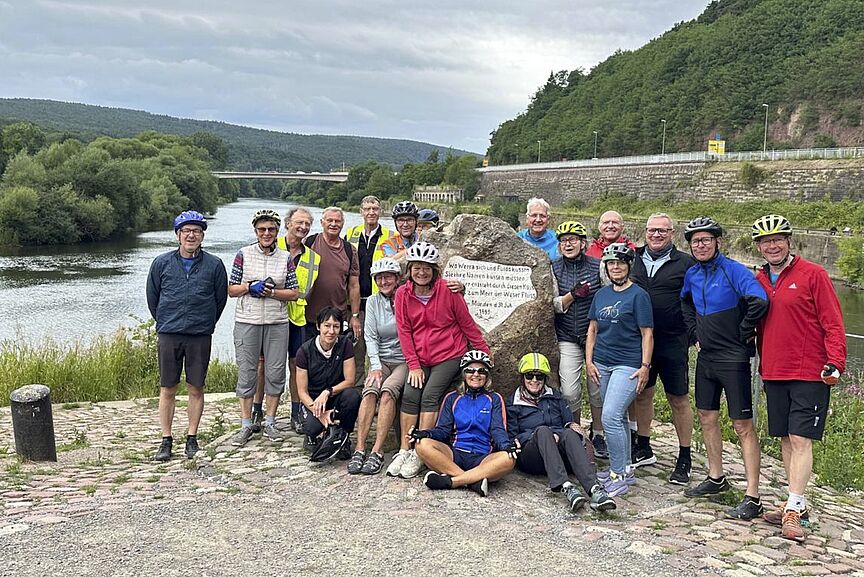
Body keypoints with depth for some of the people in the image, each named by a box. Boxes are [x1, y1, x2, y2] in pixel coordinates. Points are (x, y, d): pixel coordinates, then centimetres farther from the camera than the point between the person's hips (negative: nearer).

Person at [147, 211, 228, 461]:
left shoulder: (214, 265, 1)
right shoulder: (161, 263, 3)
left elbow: (221, 298, 11)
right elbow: (152, 298, 13)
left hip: (200, 337, 0)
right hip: (168, 335, 0)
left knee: (196, 388, 6)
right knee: (167, 389, 3)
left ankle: (192, 439, 17)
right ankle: (166, 440, 12)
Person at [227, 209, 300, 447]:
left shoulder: (285, 257, 6)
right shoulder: (244, 254, 2)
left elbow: (294, 293, 5)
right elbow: (231, 289, 4)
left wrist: (272, 292, -10)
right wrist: (250, 287, -13)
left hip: (277, 322, 1)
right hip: (247, 321, -1)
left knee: (276, 372, 4)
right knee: (246, 372, 2)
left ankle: (270, 422, 17)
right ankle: (246, 425, 12)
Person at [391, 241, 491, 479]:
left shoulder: (447, 290, -8)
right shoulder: (402, 294, 1)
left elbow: (467, 323, -1)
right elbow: (404, 331, 1)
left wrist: (484, 352, 3)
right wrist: (413, 365, -5)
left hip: (449, 356, -3)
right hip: (420, 359, 3)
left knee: (430, 396, -19)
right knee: (410, 395, -16)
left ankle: (420, 454, -17)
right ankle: (404, 451, -9)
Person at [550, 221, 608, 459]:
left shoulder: (598, 266, -2)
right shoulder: (553, 269, 2)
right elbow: (553, 305, -2)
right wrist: (573, 294, -20)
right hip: (567, 338, 1)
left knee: (597, 388, 4)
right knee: (569, 392, -4)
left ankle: (598, 434, 23)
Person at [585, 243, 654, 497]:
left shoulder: (638, 295, -5)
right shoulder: (601, 294, 13)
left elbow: (647, 334, -6)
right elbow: (593, 329, 17)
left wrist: (645, 366, -12)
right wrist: (589, 360, 8)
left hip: (628, 365, -6)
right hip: (602, 364, 6)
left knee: (610, 417, -16)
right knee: (618, 418, 13)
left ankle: (618, 475, -7)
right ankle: (625, 469, 25)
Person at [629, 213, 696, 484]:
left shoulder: (686, 263, -2)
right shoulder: (633, 260, 9)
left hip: (673, 342, -4)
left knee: (678, 399, 4)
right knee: (643, 393, 14)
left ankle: (684, 459, 14)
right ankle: (643, 449, 29)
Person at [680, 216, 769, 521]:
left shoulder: (733, 270, -15)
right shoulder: (692, 274, 7)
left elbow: (760, 301, -29)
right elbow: (685, 303, 27)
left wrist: (743, 334, -16)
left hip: (733, 359, -7)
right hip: (706, 358, 8)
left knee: (743, 426, -5)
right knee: (707, 418, 16)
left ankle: (752, 498, -1)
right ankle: (716, 478, 33)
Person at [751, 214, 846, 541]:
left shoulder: (812, 274, -4)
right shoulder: (758, 280, 10)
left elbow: (833, 323, -6)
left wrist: (835, 362, -14)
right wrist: (763, 368, 15)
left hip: (809, 374, -5)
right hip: (774, 374, 6)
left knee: (800, 440, -8)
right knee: (786, 439, 9)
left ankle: (793, 510, -7)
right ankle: (797, 505, 19)